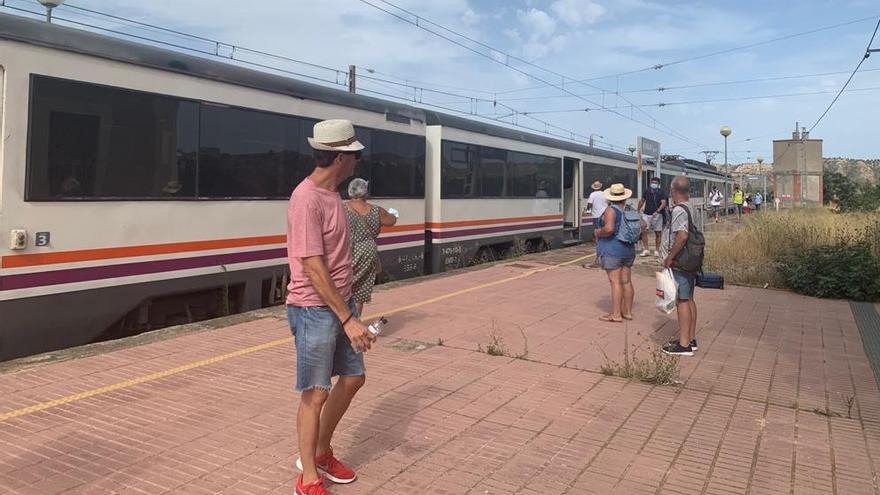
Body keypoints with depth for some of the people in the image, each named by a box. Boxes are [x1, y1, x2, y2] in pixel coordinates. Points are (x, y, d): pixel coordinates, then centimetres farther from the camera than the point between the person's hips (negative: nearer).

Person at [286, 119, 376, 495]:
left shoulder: (331, 194, 9)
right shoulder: (307, 199, -20)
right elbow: (313, 269, -23)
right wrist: (348, 319, -23)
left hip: (340, 302, 9)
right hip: (315, 310, -9)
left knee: (353, 377, 16)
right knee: (316, 393, 0)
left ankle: (321, 453, 33)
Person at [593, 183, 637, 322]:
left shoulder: (611, 210, -14)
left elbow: (609, 229, -27)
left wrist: (598, 233, -9)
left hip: (612, 250, -7)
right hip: (628, 249, 7)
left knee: (615, 282, -5)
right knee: (626, 281, 11)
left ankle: (616, 315, -3)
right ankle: (627, 312, 18)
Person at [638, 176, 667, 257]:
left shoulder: (661, 192, -4)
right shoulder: (647, 191, 5)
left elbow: (663, 203, -16)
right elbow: (642, 201, 18)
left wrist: (657, 211, -29)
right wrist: (638, 210, 19)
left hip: (657, 215, -2)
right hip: (646, 214, 2)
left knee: (657, 233, 4)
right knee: (644, 231, -10)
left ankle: (656, 251, 12)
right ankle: (645, 250, -4)